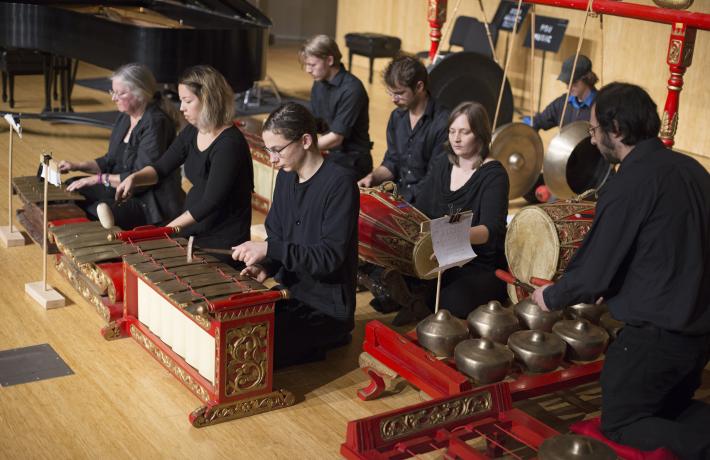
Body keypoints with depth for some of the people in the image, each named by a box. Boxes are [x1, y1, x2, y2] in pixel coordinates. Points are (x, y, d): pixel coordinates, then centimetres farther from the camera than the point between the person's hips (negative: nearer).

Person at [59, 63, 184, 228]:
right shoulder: (125, 117, 8)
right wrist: (77, 165, 5)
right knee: (71, 188, 10)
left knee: (93, 213, -27)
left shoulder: (155, 123, -22)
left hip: (151, 204, -10)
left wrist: (97, 179, -21)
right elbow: (111, 161, 19)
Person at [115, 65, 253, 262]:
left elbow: (211, 202, -23)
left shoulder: (230, 144, -21)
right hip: (192, 233, 8)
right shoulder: (192, 132, 4)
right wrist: (134, 178, -10)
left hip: (222, 244, -8)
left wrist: (168, 229, -21)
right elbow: (161, 167, 11)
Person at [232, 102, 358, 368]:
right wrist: (265, 268, -8)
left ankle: (330, 339, 2)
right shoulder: (286, 177, 7)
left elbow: (330, 257, -22)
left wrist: (269, 250, -27)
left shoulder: (340, 183, -18)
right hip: (290, 296, 8)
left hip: (326, 308, -8)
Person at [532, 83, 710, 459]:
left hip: (656, 335, -8)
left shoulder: (628, 184, -21)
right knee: (669, 410, 26)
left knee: (619, 425, 11)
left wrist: (551, 297, 4)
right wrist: (604, 286, 23)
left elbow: (592, 272, -16)